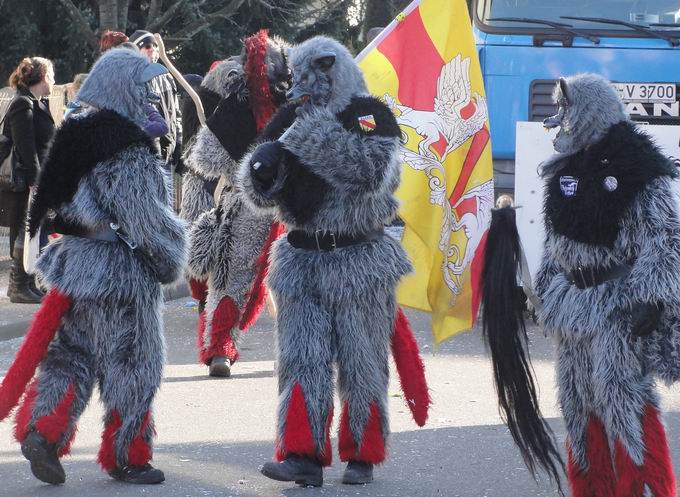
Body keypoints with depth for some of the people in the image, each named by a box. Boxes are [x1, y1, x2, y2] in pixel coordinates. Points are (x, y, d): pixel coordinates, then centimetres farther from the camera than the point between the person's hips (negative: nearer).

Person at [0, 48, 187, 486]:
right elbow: (146, 218, -16)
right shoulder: (128, 147, -17)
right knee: (132, 365, 5)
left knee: (72, 355, 14)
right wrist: (171, 262, -3)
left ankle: (42, 430, -2)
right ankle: (126, 457, 13)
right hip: (122, 273, -7)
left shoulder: (74, 135, 8)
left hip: (73, 262, 7)